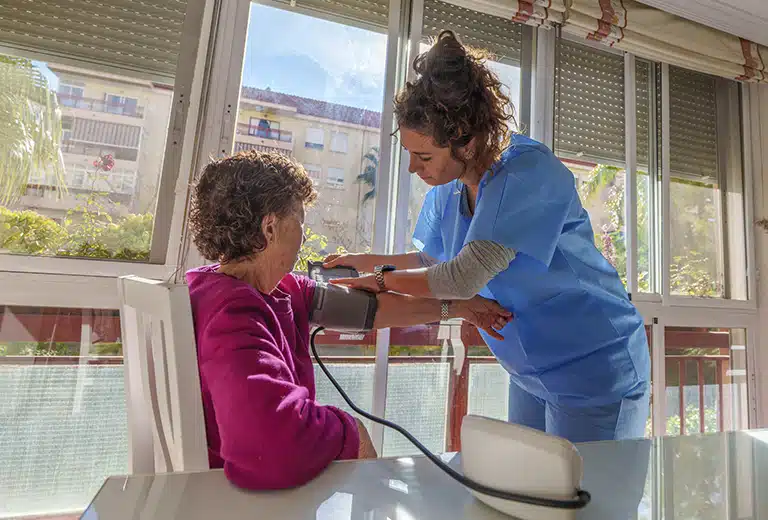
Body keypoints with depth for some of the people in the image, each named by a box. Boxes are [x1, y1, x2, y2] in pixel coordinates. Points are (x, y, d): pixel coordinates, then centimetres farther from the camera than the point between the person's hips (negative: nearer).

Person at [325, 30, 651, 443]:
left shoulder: (529, 173, -27)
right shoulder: (447, 188, -5)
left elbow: (464, 278, -34)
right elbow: (434, 259, 10)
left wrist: (384, 278, -18)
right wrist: (366, 262, 2)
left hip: (596, 371, -7)